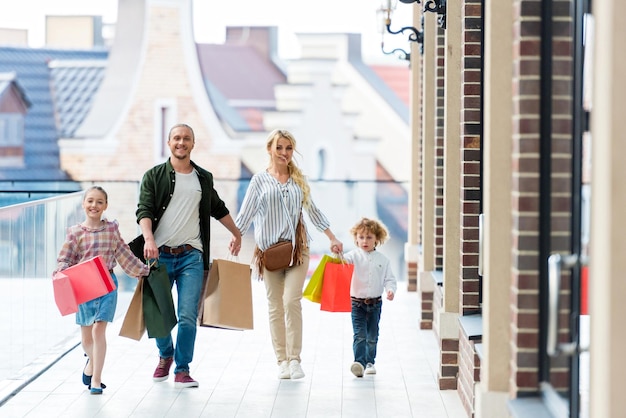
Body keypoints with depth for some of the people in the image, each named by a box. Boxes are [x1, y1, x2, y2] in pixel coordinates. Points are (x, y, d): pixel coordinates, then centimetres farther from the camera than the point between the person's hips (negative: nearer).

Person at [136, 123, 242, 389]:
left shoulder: (204, 178, 13)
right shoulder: (154, 176, 4)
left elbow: (218, 209, 30)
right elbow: (144, 211, -7)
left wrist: (236, 233, 39)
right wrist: (149, 239, -24)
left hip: (191, 256, 1)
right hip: (160, 254, -1)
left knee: (188, 316, -8)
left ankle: (182, 370, 2)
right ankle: (165, 356, 33)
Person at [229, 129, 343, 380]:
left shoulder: (299, 180, 12)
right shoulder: (260, 180, 7)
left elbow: (313, 211, 18)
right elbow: (246, 213, 3)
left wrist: (332, 238, 15)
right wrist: (236, 238, -10)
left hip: (297, 248, 0)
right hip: (268, 248, 0)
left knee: (292, 301, -13)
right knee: (275, 306, 2)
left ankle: (294, 359, -10)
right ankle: (282, 361, 7)